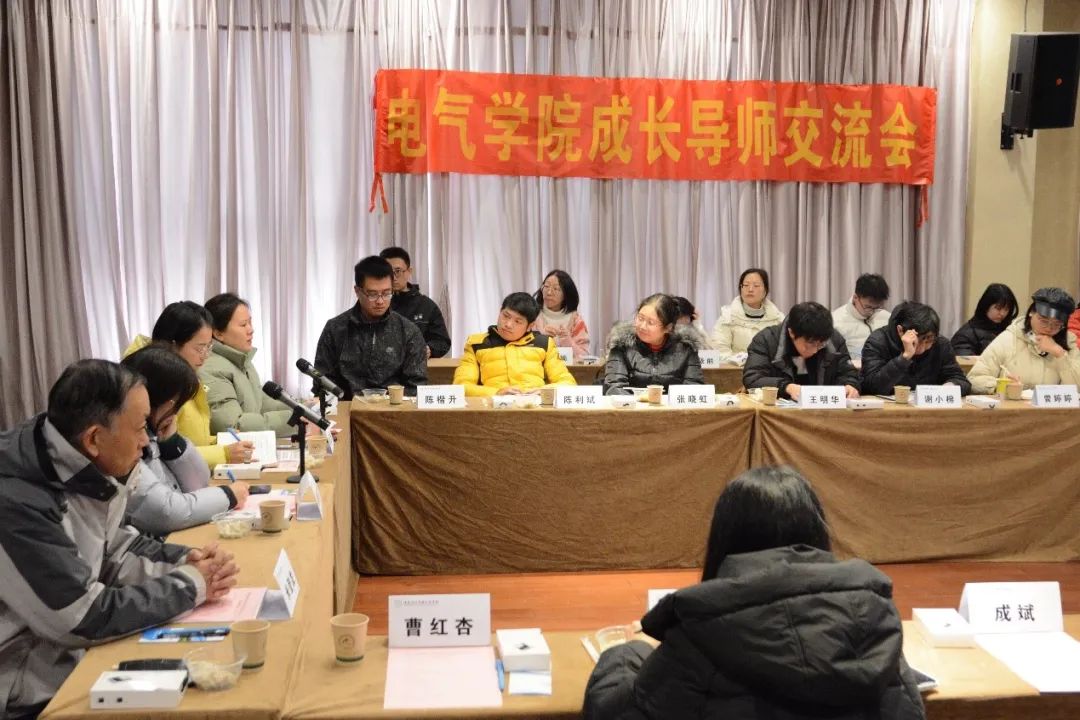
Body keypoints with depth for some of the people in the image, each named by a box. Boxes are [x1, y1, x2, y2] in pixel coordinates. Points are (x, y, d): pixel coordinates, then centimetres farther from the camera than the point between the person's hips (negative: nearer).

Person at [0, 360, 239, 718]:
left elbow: (109, 549, 10)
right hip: (32, 687, -8)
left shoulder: (83, 468, -4)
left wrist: (183, 563, -7)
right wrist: (191, 583, -15)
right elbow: (85, 618, -26)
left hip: (69, 647, 8)